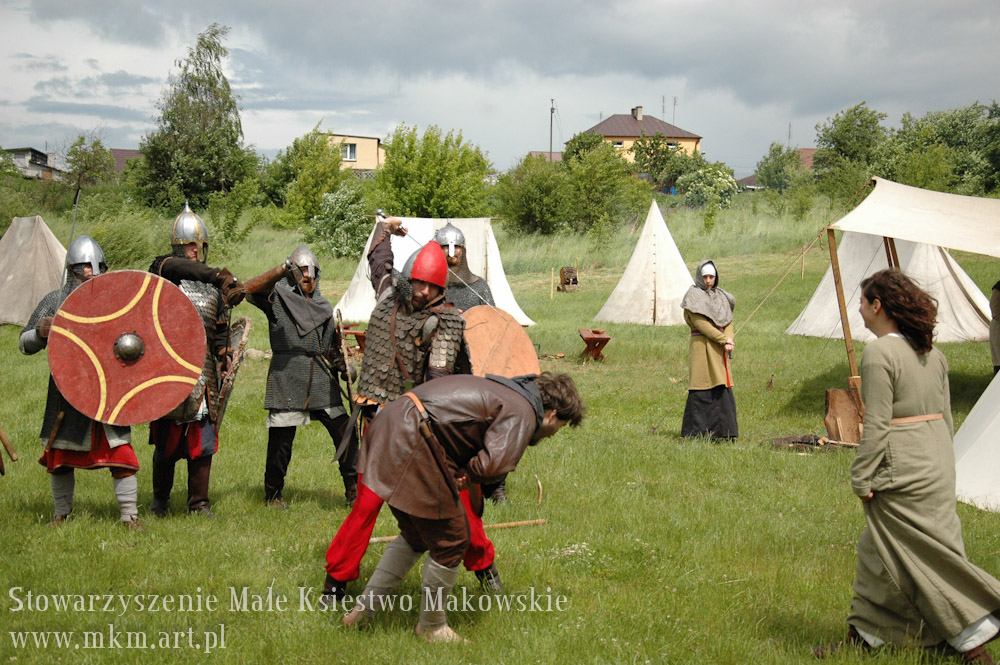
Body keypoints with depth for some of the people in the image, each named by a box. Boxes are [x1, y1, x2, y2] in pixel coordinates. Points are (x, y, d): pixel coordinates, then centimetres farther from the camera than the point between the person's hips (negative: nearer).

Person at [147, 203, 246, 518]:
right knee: (166, 438, 2)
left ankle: (198, 501, 11)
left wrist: (224, 353, 8)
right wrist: (217, 275, -33)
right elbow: (177, 267, -22)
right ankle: (160, 499, 19)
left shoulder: (214, 284, 17)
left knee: (203, 439, 1)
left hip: (203, 369, 4)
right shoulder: (163, 269, 3)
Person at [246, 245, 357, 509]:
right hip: (287, 378, -4)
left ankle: (354, 492, 10)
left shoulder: (324, 307, 19)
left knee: (346, 433, -1)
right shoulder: (278, 298, 2)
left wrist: (343, 367, 7)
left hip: (322, 379, 4)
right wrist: (276, 274, -34)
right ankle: (273, 494, 20)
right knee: (280, 440, 1)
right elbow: (256, 292, -20)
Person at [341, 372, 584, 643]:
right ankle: (432, 626, 21)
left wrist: (460, 474, 8)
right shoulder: (522, 413, -8)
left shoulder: (503, 391, 22)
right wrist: (466, 475, -3)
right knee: (451, 539, 4)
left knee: (416, 536, 24)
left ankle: (364, 608, 27)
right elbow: (494, 464, -22)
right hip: (412, 445, -10)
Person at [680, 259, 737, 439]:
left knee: (722, 389, 3)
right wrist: (723, 339, -13)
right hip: (702, 347, -6)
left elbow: (728, 322, 10)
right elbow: (700, 323, -12)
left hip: (719, 350, 6)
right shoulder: (694, 295, -3)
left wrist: (729, 341, -9)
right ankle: (696, 431, -3)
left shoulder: (721, 296, 16)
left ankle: (722, 431, 7)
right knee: (702, 389, -7)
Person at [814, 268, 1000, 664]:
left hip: (903, 465, -9)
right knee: (879, 550, 13)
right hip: (938, 455, 9)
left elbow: (877, 425, -17)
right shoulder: (931, 352, 9)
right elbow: (945, 415, 14)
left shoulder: (879, 354, -16)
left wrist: (862, 478, -11)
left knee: (924, 556, 0)